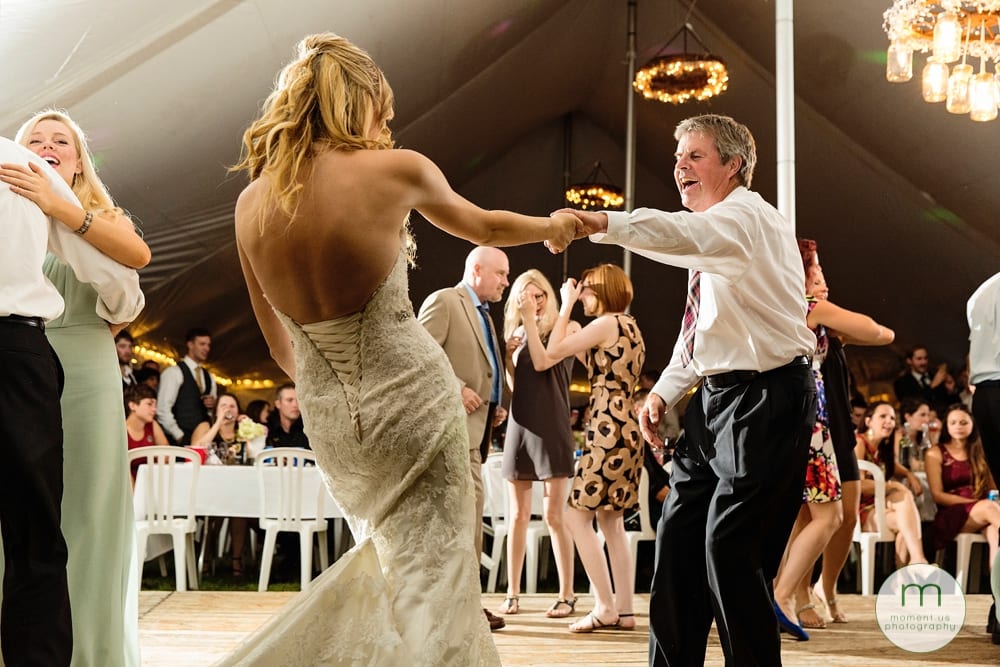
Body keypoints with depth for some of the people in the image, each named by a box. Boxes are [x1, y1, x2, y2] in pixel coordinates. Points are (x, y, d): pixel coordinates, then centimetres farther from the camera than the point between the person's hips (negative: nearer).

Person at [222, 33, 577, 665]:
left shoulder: (251, 203, 0)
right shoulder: (394, 170, -10)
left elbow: (280, 342, 11)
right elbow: (482, 225, 10)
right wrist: (554, 226, 31)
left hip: (329, 421, 5)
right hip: (413, 400, -5)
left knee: (389, 557, 26)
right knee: (431, 588, 5)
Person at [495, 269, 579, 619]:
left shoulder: (567, 328, 1)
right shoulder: (517, 333, 13)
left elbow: (542, 363, -14)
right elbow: (513, 386, 12)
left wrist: (532, 318, -10)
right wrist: (507, 355, -4)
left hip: (552, 429, -4)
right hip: (520, 427, 4)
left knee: (554, 515, -4)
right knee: (518, 515, 6)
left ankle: (567, 595, 3)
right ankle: (512, 594, 11)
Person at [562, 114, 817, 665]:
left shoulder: (748, 216, -13)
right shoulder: (713, 232, 16)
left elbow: (685, 233, -37)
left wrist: (601, 223, -50)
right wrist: (665, 391, 8)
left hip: (766, 401, -9)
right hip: (717, 395, 9)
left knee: (731, 547, -10)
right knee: (678, 536, 8)